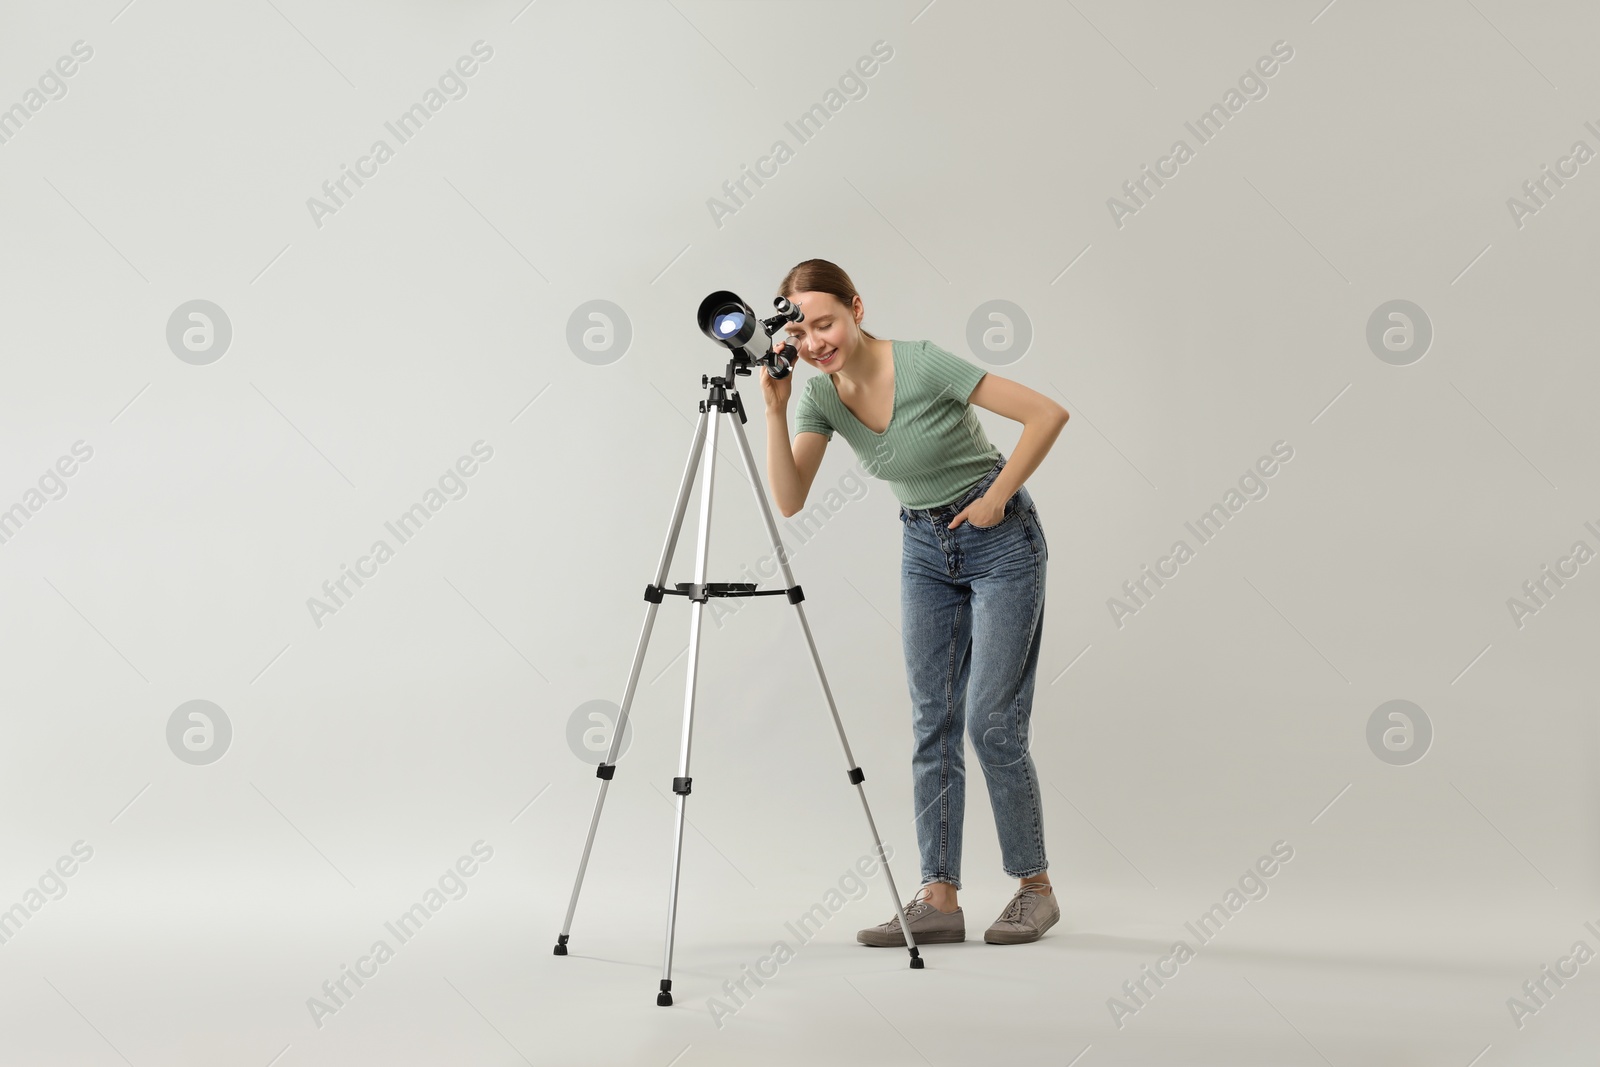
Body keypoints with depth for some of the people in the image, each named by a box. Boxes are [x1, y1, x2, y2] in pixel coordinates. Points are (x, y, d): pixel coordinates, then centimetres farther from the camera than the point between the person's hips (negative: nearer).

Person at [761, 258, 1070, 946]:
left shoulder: (922, 364, -24)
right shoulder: (820, 394, -6)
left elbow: (1047, 414, -24)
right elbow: (790, 500, -14)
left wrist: (997, 497, -18)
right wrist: (775, 408, -22)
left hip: (1000, 540, -6)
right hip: (925, 548, 6)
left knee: (991, 721, -7)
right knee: (933, 723, 3)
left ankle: (1034, 887, 10)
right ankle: (938, 899, 7)